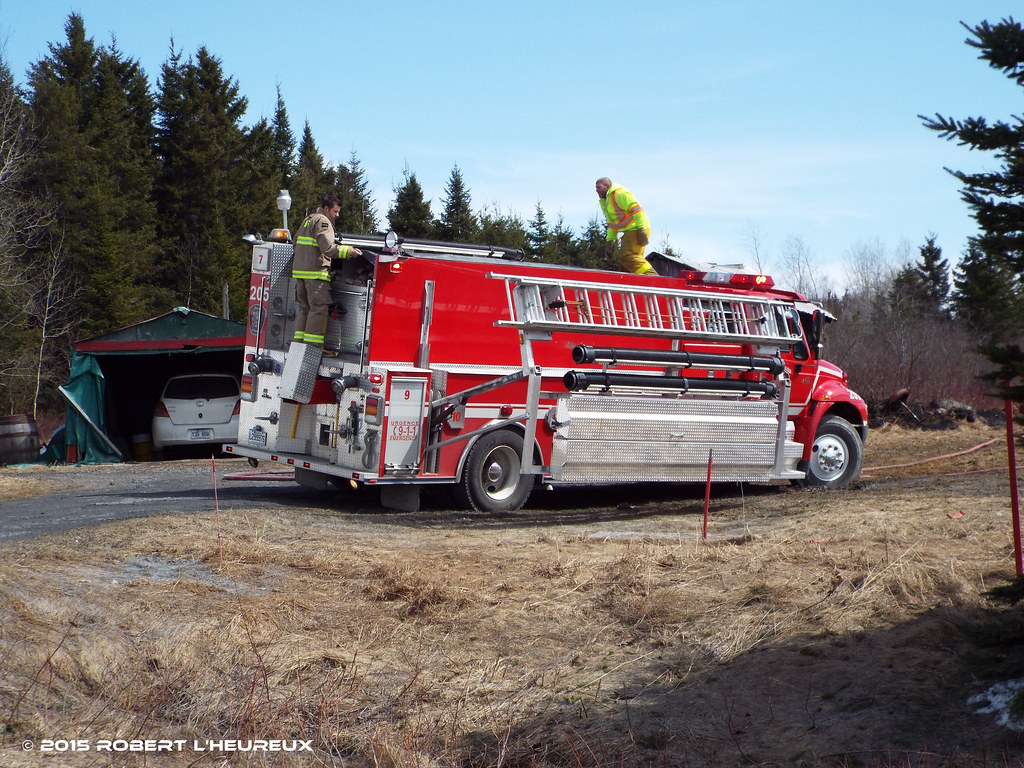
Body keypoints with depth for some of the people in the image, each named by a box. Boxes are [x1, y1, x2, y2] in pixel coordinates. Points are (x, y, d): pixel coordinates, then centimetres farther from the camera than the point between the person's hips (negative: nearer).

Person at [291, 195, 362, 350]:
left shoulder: (308, 220, 22)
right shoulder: (323, 221, -8)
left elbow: (296, 241, 30)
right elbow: (328, 248, -19)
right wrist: (349, 251, -14)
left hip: (299, 270, 10)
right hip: (315, 272, -10)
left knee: (304, 307, 13)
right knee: (319, 308, -10)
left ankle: (298, 341, 11)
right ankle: (313, 344, -14)